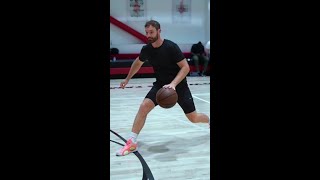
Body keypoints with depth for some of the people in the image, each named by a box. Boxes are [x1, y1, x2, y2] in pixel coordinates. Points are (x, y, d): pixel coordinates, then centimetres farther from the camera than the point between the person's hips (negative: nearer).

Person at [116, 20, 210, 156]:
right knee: (144, 106, -20)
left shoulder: (171, 47, -23)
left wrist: (173, 84, -35)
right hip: (161, 85, 4)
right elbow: (138, 63, 15)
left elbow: (185, 67, -22)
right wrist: (127, 79, 22)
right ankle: (132, 142, -14)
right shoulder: (146, 49, -7)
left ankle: (210, 121, 42)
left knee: (193, 118, 5)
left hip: (179, 85, -3)